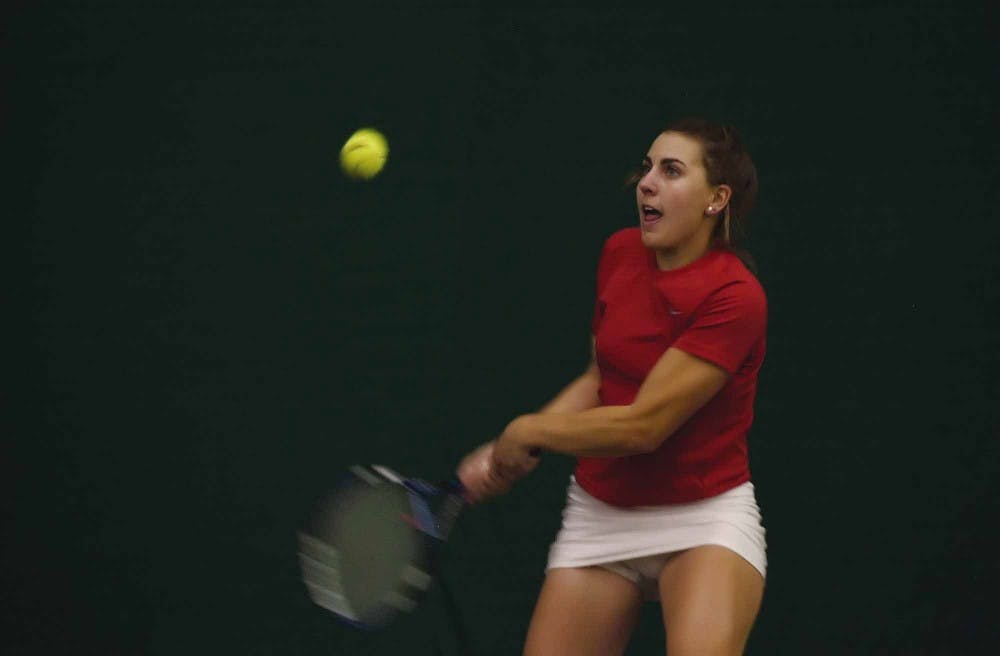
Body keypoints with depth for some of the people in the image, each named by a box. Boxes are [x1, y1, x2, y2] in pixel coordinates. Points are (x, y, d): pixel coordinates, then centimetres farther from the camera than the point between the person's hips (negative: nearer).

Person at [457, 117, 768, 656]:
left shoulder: (735, 297, -20)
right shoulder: (619, 253, 2)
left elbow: (642, 425, -21)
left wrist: (530, 432, -9)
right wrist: (508, 452, 2)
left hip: (704, 516, -6)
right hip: (599, 513, 6)